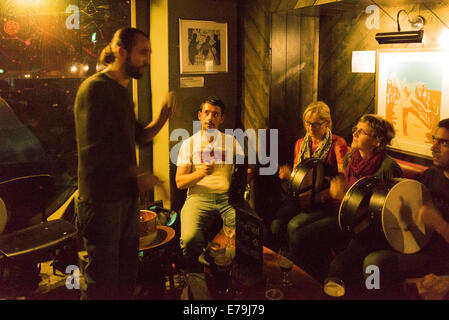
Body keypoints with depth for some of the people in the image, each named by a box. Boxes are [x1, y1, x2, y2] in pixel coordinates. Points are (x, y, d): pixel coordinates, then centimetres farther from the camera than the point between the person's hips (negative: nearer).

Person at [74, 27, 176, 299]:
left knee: (127, 271, 18)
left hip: (126, 194, 9)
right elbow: (93, 151, -21)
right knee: (103, 277, 2)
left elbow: (138, 137, 17)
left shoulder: (123, 91, 14)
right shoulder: (95, 88, -15)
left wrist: (162, 118, -1)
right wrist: (136, 178, -15)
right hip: (102, 198, -9)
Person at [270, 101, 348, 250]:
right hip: (300, 197, 5)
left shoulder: (337, 144, -4)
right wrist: (288, 175, -3)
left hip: (324, 201, -4)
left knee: (294, 225, -27)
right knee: (276, 224, -22)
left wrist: (322, 196, -21)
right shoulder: (300, 144, 14)